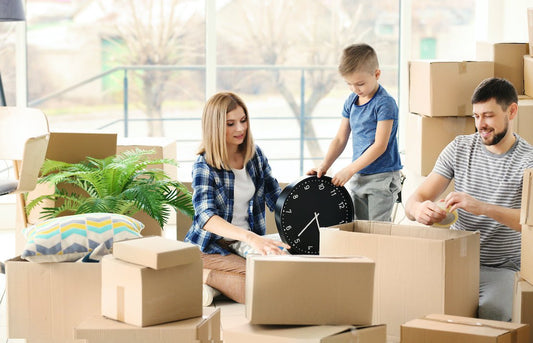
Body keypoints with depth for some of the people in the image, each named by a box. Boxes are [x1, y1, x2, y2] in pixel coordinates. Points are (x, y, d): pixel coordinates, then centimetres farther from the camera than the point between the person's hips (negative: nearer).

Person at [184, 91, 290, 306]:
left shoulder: (255, 155, 5)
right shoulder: (205, 166, -13)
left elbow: (276, 199, 15)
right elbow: (206, 216, -29)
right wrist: (250, 237, -46)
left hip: (248, 241, 7)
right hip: (211, 246, -7)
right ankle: (203, 277, -10)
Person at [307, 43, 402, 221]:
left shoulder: (385, 103, -14)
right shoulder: (351, 101, 8)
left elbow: (380, 146, -18)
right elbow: (340, 139, 12)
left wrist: (350, 170, -18)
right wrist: (324, 166, -1)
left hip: (382, 177, -7)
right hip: (357, 178, 7)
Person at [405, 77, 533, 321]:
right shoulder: (459, 148, 7)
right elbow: (414, 200, 3)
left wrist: (482, 207, -39)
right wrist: (418, 209, -24)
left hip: (501, 268, -4)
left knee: (491, 311, -35)